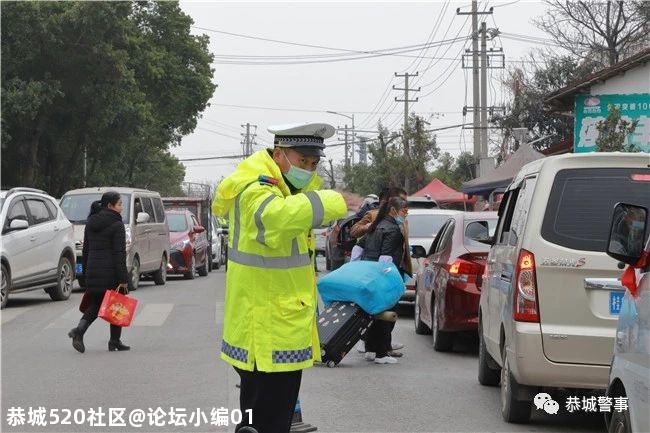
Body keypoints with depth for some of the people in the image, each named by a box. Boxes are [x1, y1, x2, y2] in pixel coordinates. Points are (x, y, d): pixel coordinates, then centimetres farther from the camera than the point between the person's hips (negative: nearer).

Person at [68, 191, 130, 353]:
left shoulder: (91, 223, 11)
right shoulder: (116, 225, -11)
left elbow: (85, 250, 15)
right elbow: (119, 253, -15)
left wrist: (85, 275, 19)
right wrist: (123, 279, -15)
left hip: (93, 271, 6)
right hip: (111, 273, -6)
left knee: (94, 304, 14)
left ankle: (79, 330, -10)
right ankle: (115, 341, 11)